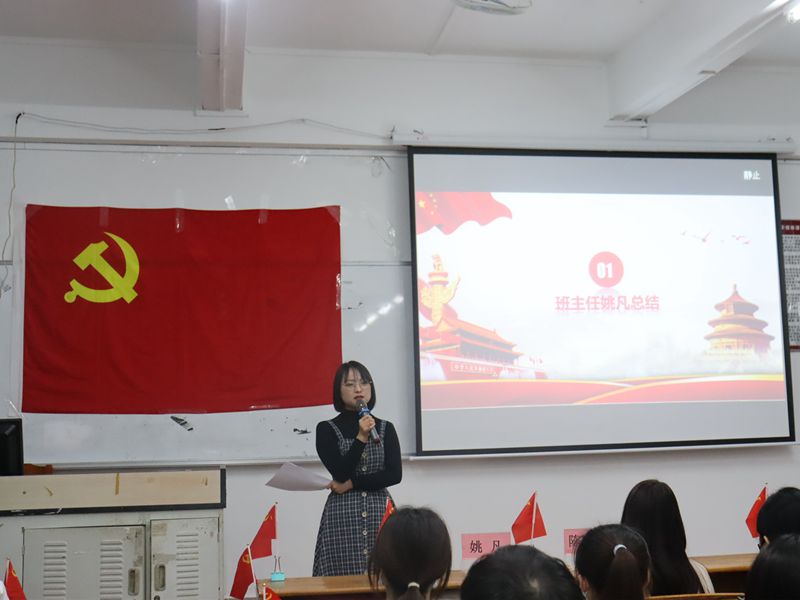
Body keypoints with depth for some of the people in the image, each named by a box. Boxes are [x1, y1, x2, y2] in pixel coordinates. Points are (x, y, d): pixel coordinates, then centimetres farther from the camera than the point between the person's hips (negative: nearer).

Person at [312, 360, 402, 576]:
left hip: (380, 512, 2)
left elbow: (395, 474, -2)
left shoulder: (385, 428, 9)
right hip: (342, 515, -2)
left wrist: (351, 484, -7)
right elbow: (340, 473, -8)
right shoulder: (327, 429, 2)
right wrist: (361, 438, -17)